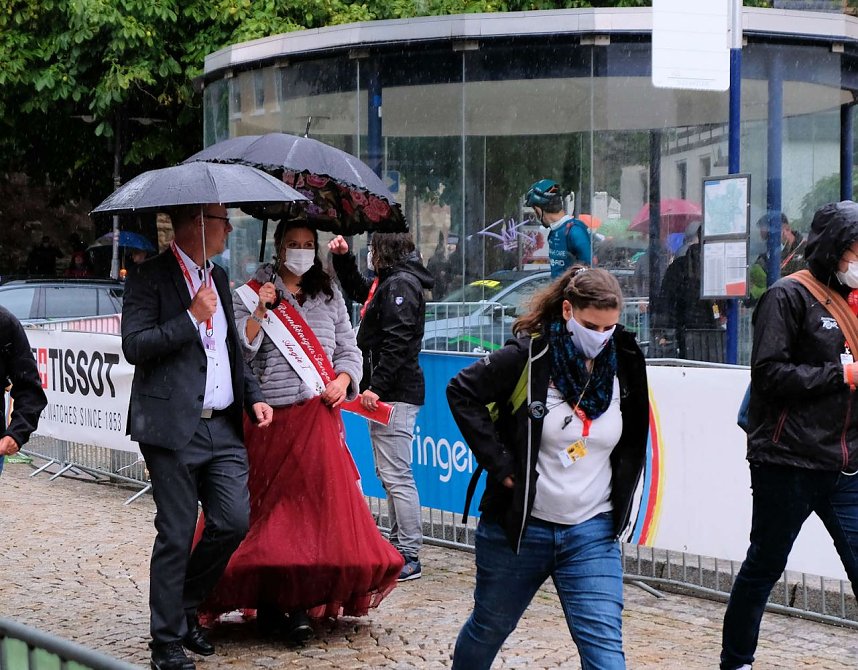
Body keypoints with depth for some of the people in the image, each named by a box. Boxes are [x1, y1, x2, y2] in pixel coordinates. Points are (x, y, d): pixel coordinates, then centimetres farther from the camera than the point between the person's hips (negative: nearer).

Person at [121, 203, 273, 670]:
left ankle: (186, 607, 23)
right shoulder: (151, 279, -6)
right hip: (176, 430, -7)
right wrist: (193, 317, -15)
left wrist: (253, 396, 13)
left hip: (224, 429, 7)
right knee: (176, 536, -2)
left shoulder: (217, 278, 18)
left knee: (234, 522, 1)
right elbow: (134, 346, -16)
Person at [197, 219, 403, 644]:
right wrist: (260, 312, -14)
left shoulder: (329, 297, 15)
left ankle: (302, 605, -4)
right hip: (269, 416, -2)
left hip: (318, 415, 2)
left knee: (317, 503, -6)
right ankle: (267, 600, 4)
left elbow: (349, 350, 16)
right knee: (267, 505, -3)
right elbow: (239, 351, -3)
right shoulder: (251, 295, 6)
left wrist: (342, 380, -2)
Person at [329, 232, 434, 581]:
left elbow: (397, 343, -21)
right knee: (388, 473, 15)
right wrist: (343, 258, 26)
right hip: (387, 394, 11)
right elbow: (358, 291, 41)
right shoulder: (388, 281, 19)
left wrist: (376, 387, -23)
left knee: (396, 476, -10)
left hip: (395, 394, -11)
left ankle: (409, 556, -9)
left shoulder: (400, 284, -12)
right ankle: (399, 546, 21)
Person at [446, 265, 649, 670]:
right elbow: (463, 392, -8)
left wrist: (620, 502, 8)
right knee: (490, 628, 18)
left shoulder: (623, 367, 0)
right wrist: (500, 462, -12)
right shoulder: (529, 357, -13)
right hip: (518, 527, -2)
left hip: (592, 535, 2)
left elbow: (633, 443, 17)